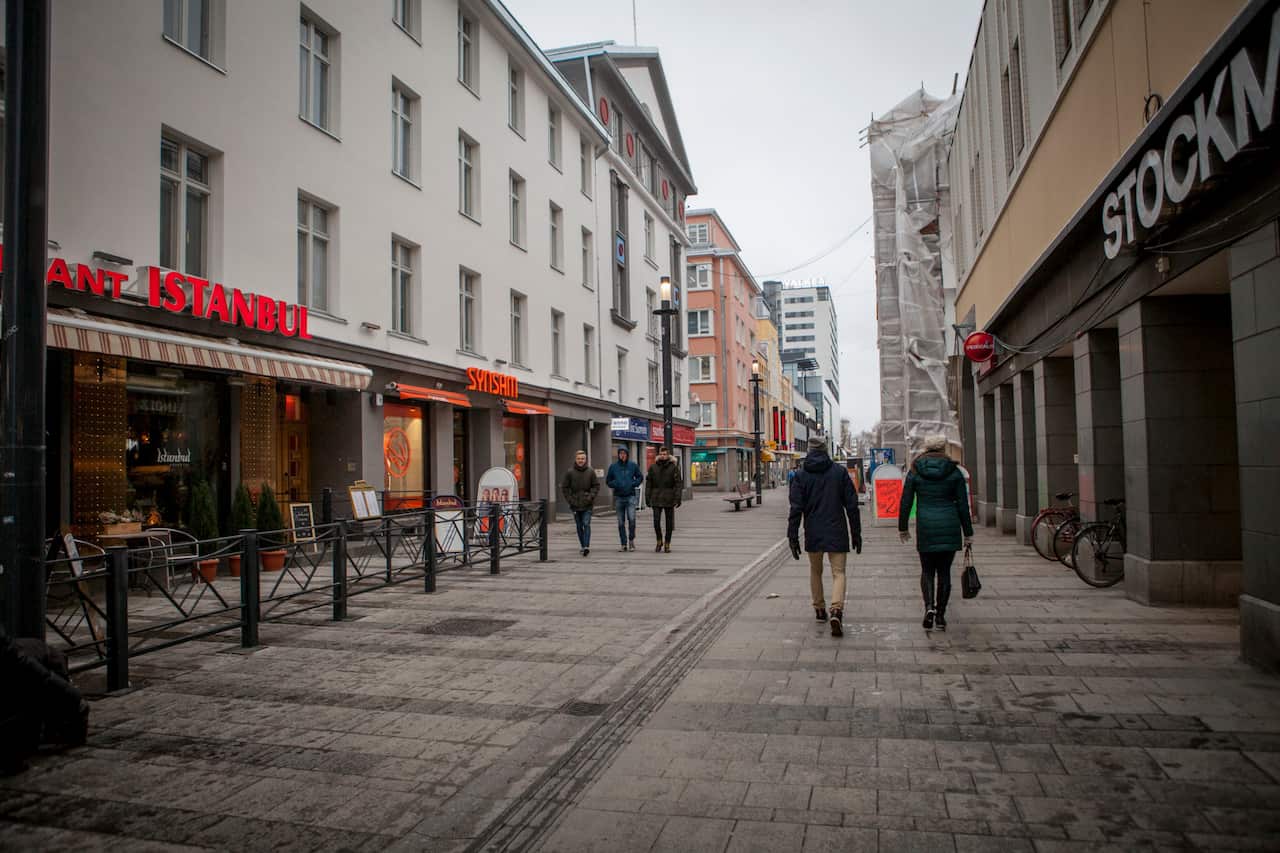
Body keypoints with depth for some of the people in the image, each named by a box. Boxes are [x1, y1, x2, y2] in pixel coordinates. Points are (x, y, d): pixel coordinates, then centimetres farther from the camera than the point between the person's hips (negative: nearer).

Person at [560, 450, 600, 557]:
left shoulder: (591, 471, -2)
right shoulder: (569, 472, -2)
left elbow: (596, 486, 4)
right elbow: (564, 487, 4)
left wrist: (591, 497, -9)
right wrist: (570, 500, -4)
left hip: (587, 505, -1)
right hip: (575, 504, 1)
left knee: (586, 524, -11)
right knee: (579, 526, 9)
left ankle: (587, 546, -16)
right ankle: (583, 546, 19)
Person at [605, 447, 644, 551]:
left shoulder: (633, 466, 4)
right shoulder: (613, 467, 5)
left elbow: (640, 477, 12)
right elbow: (608, 481, 11)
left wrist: (634, 484, -6)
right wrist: (615, 484, -8)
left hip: (630, 496, -2)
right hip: (618, 497, 2)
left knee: (631, 519, -16)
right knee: (621, 522, 5)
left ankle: (631, 539, 4)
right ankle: (624, 544, 12)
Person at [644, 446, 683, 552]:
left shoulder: (673, 467, -2)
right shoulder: (653, 468, 6)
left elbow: (678, 484, -5)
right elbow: (648, 484, 10)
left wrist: (678, 498, -13)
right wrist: (647, 498, 4)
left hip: (669, 500, -1)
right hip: (656, 499, 1)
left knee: (669, 522, 6)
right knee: (656, 521, -6)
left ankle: (667, 544, 19)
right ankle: (659, 541, 16)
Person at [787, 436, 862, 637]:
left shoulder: (800, 475, -2)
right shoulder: (839, 472, -1)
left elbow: (796, 508, -7)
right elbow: (851, 505, -1)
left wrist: (793, 537, -3)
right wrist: (856, 533, 6)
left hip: (813, 534, 1)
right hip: (837, 533, -1)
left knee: (815, 571, 19)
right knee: (838, 572, 1)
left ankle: (819, 609, 30)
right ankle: (836, 611, -20)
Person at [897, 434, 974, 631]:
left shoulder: (914, 472, 0)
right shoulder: (954, 472, 0)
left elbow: (905, 502, 2)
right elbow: (962, 505, 1)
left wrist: (902, 528, 11)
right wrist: (968, 533, 7)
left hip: (925, 528, 0)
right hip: (949, 527, 0)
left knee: (927, 570, 10)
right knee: (944, 571, 9)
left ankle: (929, 607, -12)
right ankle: (941, 615, 10)